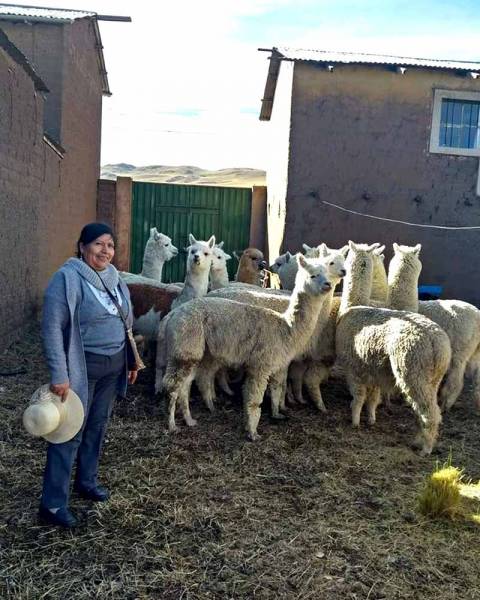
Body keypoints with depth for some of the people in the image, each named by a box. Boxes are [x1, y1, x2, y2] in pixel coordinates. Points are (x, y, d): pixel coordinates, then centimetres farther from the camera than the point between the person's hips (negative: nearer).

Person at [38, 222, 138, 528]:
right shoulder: (67, 278, -17)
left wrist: (132, 360, 15)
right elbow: (52, 328, -19)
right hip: (82, 366, -7)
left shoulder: (113, 277, 5)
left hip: (113, 365, 7)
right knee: (70, 431, -2)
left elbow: (126, 322, 14)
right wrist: (59, 376, -22)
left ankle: (87, 481, 36)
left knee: (98, 425, 17)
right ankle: (53, 504, 9)